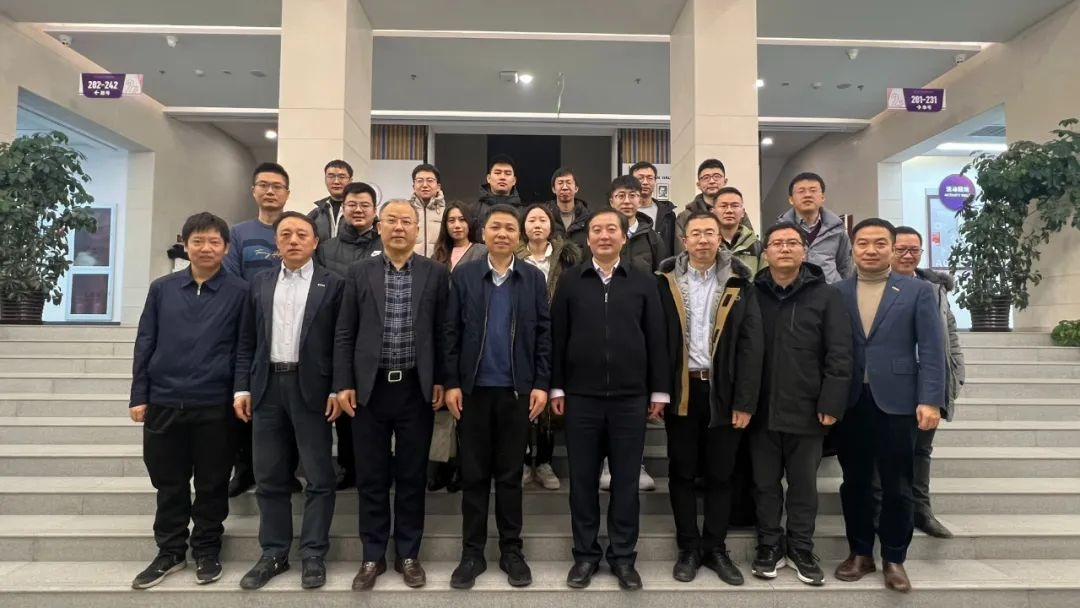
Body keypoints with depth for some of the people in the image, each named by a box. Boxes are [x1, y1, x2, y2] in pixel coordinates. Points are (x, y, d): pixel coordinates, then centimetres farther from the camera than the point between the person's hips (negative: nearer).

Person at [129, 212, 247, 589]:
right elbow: (144, 344, 6)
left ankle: (207, 551, 24)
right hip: (163, 403, 2)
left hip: (215, 406, -2)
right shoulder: (161, 288, 5)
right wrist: (139, 396, 3)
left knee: (212, 484, 8)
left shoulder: (239, 292, -2)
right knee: (169, 484, 13)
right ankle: (170, 552, 28)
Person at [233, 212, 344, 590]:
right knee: (269, 478, 10)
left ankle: (314, 554, 13)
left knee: (318, 477, 2)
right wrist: (242, 387, 4)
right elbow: (247, 341, 11)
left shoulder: (332, 284, 0)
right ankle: (274, 554, 22)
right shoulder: (260, 283, 12)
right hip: (267, 387, 4)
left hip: (311, 388, -3)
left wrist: (337, 389, -10)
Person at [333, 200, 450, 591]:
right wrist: (343, 384, -2)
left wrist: (440, 381, -2)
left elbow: (443, 332, 2)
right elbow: (344, 334, 4)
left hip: (416, 389, -1)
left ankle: (408, 555, 24)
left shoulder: (436, 273, 2)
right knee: (371, 478, 9)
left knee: (412, 476, 9)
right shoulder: (359, 273, 5)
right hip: (370, 388, 1)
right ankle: (373, 556, 23)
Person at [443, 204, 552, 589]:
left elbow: (544, 334, 2)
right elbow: (451, 333, 1)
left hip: (516, 389, 0)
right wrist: (451, 383, -5)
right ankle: (472, 552, 19)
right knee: (473, 474, 8)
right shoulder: (462, 276, 3)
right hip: (474, 389, 0)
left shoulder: (534, 279, 4)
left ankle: (511, 551, 21)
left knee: (510, 474, 9)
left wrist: (541, 384, -4)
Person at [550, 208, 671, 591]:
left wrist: (659, 390, 3)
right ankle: (585, 554, 23)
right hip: (581, 396, 0)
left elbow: (656, 339, 5)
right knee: (582, 479, 8)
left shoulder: (644, 283, 4)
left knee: (625, 480, 8)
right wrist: (556, 387, 0)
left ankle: (623, 556, 22)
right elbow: (557, 336, 4)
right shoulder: (570, 281, 4)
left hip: (630, 397, 0)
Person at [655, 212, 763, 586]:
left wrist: (745, 401, -8)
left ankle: (715, 548, 24)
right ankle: (688, 548, 22)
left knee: (720, 473, 10)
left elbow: (751, 344, -2)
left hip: (724, 391, 0)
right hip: (681, 390, 0)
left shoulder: (739, 283, 1)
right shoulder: (666, 281, 0)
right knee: (682, 472, 9)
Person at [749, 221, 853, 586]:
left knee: (803, 484, 11)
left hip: (807, 410, -1)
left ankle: (801, 549, 27)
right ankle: (769, 546, 27)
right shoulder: (751, 294, 2)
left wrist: (832, 402, -10)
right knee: (765, 483, 12)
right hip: (761, 409, 1)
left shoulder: (826, 296, 0)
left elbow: (838, 355, -4)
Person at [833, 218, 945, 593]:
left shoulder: (918, 292, 2)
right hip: (849, 403, 2)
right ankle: (860, 553, 26)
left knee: (897, 486, 7)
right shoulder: (836, 293, 5)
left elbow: (932, 351, -3)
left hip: (896, 402, -2)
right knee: (854, 483, 11)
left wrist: (930, 400, -11)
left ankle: (894, 559, 22)